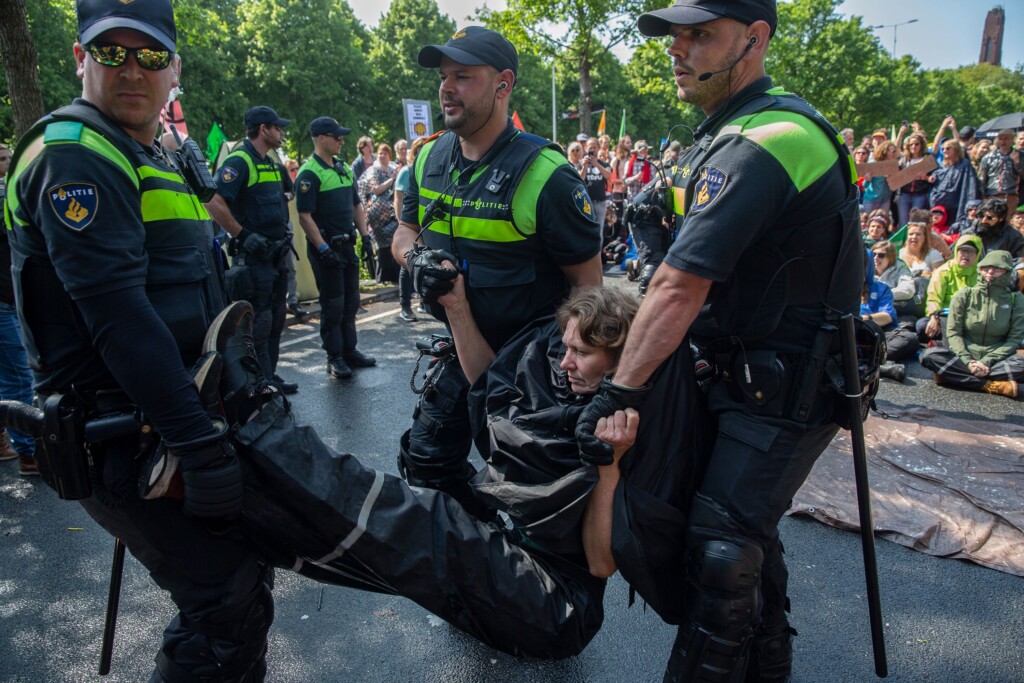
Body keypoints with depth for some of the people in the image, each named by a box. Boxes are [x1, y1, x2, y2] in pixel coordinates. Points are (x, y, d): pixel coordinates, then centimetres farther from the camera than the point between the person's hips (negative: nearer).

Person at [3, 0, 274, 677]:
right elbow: (118, 313, -25)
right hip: (120, 437, -9)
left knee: (248, 564, 18)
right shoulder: (73, 157, -13)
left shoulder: (163, 159, 17)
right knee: (227, 601, -11)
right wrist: (199, 445, -28)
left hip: (186, 412, 10)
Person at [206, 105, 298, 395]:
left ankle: (270, 376, 24)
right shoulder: (238, 161, -13)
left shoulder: (271, 164, 16)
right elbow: (214, 203, -22)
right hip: (254, 255, -9)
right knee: (258, 321, -5)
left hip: (276, 252, 9)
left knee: (275, 317, 14)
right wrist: (243, 235, -20)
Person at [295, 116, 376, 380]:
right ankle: (334, 358, 9)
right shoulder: (309, 173, -12)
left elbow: (356, 205, 20)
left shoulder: (344, 168, 13)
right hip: (326, 247, -8)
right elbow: (304, 216, -17)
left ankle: (349, 351, 24)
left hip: (347, 245, 8)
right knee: (333, 304, -1)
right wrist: (323, 249, -21)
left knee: (351, 301, 13)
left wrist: (365, 235, 9)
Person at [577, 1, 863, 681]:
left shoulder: (758, 145, -24)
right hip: (755, 375, 10)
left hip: (785, 392, -10)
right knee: (748, 526, 22)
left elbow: (679, 289, -27)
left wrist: (617, 392, -21)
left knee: (719, 552, -5)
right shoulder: (752, 128, 11)